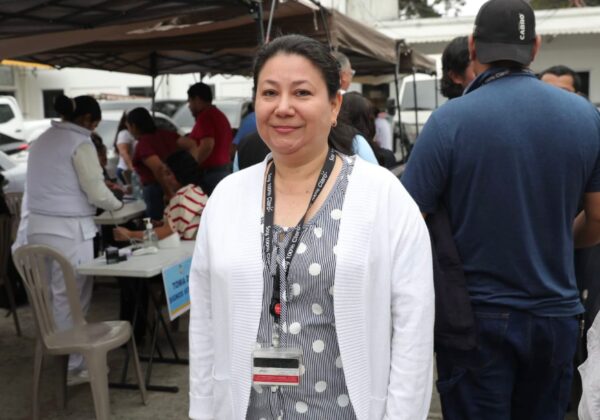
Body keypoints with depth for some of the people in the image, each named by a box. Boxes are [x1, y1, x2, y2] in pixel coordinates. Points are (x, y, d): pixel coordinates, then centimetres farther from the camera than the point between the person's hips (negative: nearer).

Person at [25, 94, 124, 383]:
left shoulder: (42, 140, 14)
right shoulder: (80, 143, -10)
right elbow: (97, 193, -11)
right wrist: (117, 205, 9)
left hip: (38, 227, 8)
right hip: (68, 230, -8)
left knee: (55, 296, 16)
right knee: (72, 299, 1)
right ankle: (73, 367, 11)